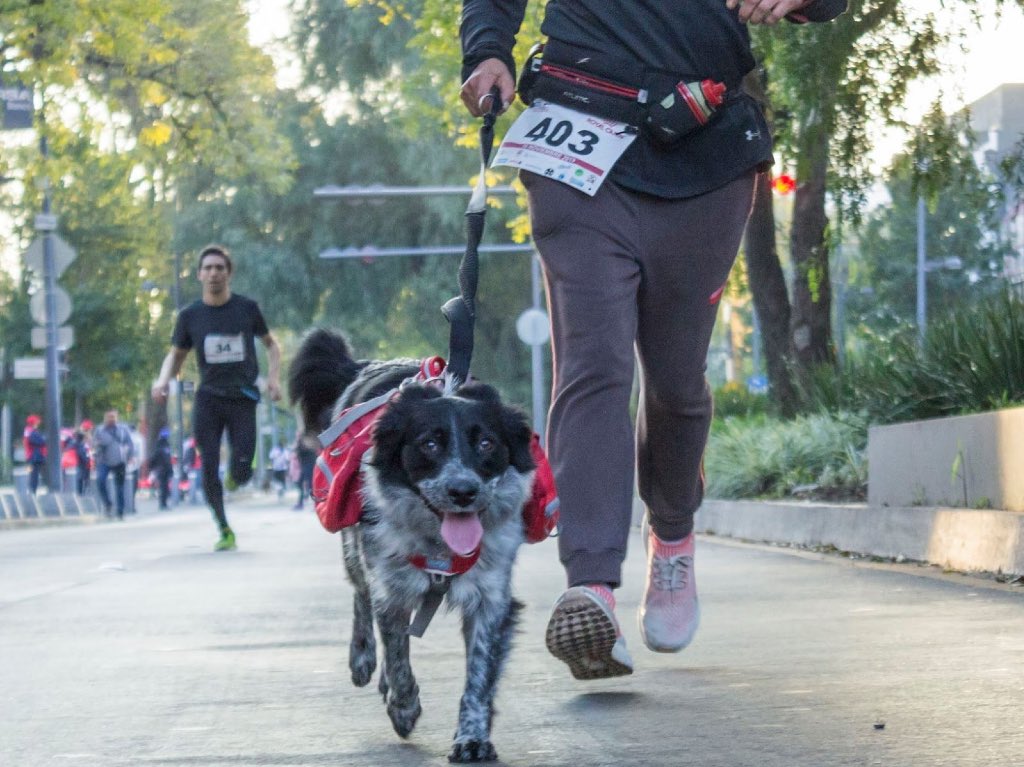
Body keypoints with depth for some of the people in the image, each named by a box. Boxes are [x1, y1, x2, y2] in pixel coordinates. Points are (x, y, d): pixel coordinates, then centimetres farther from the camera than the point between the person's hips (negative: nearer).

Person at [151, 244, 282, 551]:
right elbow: (176, 355, 14)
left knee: (241, 473, -10)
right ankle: (224, 531, 10)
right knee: (208, 469, -6)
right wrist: (163, 379, -6)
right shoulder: (190, 315, 4)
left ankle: (237, 471, 28)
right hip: (208, 399, 1)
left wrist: (273, 377, -1)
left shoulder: (247, 308, 2)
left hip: (243, 398, -1)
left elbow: (270, 344, 15)